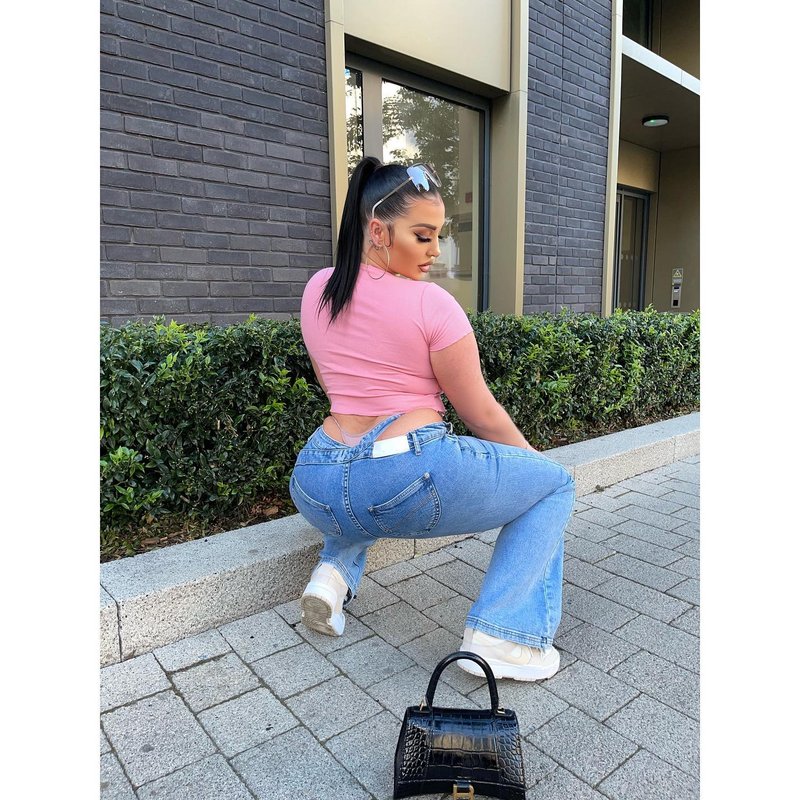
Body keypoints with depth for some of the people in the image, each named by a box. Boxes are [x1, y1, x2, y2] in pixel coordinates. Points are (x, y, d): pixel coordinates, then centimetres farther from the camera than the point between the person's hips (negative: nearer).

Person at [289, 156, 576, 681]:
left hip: (315, 490, 7)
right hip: (410, 483, -6)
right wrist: (535, 458, 15)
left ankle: (336, 573, 19)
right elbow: (482, 415, -2)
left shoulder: (317, 290, 8)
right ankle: (500, 637, 3)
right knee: (554, 485, 13)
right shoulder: (431, 304, -9)